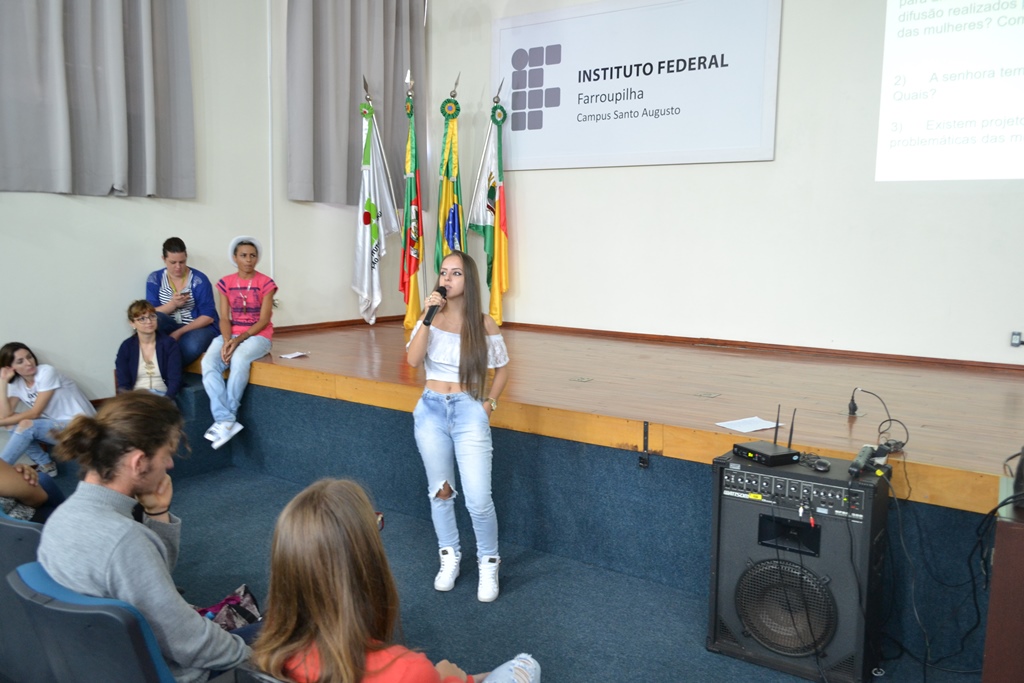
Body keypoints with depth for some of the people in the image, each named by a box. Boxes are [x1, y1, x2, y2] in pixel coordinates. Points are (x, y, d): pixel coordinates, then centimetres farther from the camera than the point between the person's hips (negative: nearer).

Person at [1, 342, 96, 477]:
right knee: (12, 424, -9)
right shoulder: (16, 384, 4)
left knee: (27, 425, -25)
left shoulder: (46, 372, -14)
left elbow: (35, 413, -14)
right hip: (55, 426, 7)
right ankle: (46, 465, -3)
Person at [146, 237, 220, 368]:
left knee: (191, 346, -37)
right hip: (169, 328, 3)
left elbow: (208, 317, -11)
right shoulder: (155, 279, 2)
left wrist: (179, 332, -19)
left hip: (198, 327, -3)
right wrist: (173, 304, -22)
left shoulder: (199, 280, -8)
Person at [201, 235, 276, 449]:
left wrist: (239, 339, -20)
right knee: (208, 362, -27)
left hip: (258, 335, -3)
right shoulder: (225, 283, 7)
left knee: (239, 359, -36)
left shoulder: (265, 283, -3)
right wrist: (227, 341, -18)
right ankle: (226, 420, -32)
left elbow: (263, 320, -8)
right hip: (231, 334, 3)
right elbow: (224, 318, 2)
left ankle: (226, 419, -24)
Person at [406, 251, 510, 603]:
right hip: (431, 410, 3)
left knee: (478, 499, -6)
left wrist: (489, 403, -1)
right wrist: (427, 318, -19)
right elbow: (413, 360, -13)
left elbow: (502, 369, 8)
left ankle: (488, 563, 17)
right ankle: (449, 557, 33)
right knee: (439, 490, 13)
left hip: (469, 412, -3)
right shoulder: (430, 317, 1)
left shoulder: (483, 323, -5)